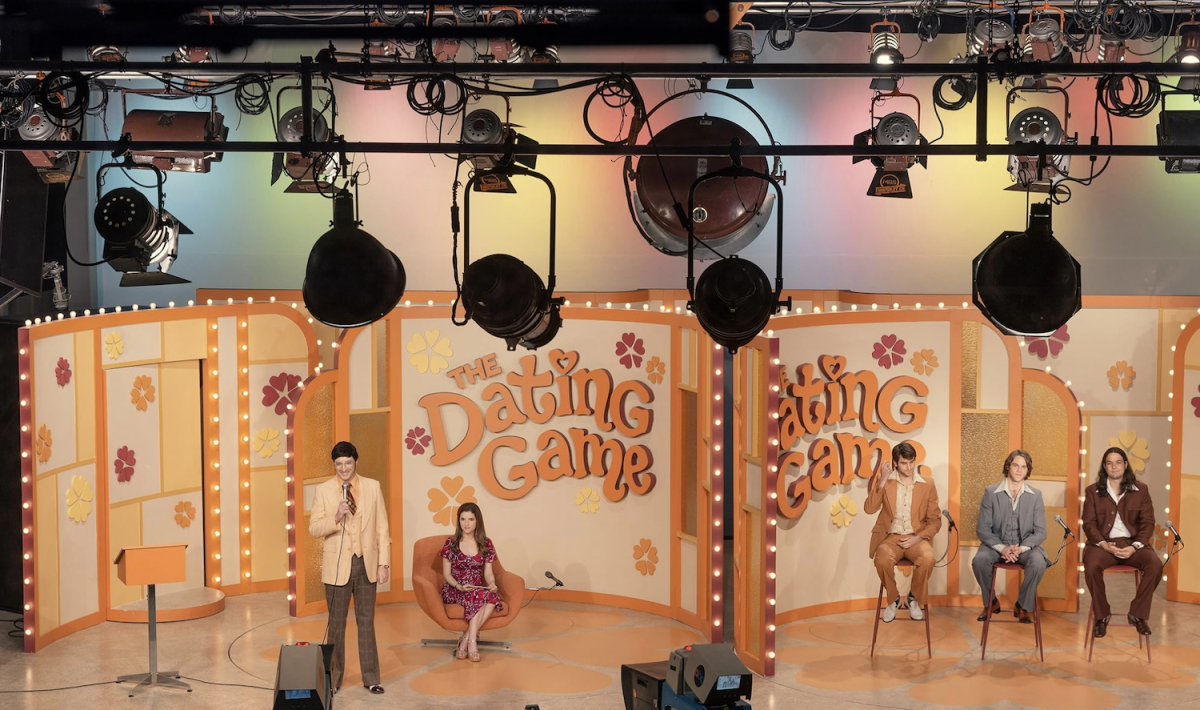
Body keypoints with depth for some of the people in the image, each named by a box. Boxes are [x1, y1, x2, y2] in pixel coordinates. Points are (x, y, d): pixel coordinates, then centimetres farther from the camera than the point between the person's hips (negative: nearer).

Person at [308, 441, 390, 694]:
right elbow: (314, 529, -5)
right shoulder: (323, 490, -3)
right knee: (336, 623, 7)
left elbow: (382, 527, 1)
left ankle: (370, 678, 13)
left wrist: (384, 563, -3)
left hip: (366, 563, 1)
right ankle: (334, 677, 18)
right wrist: (335, 518, -23)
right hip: (338, 565, -1)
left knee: (366, 621, 7)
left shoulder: (372, 487, 0)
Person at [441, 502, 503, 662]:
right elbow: (446, 574, 1)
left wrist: (492, 584, -18)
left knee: (493, 596, -34)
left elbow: (488, 572, 5)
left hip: (479, 588, 3)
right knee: (479, 595, -36)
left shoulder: (486, 544, 7)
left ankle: (465, 639, -31)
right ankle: (472, 642, -34)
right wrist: (459, 586, -19)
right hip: (454, 590, -3)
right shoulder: (451, 543, 0)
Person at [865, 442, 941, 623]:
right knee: (883, 559, -35)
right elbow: (869, 509, -8)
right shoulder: (884, 482, 4)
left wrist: (918, 538, -11)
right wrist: (882, 482, -15)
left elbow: (935, 521, 6)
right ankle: (893, 599, -5)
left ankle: (914, 599, -5)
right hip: (891, 537, 0)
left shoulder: (927, 486, 5)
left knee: (927, 559, -34)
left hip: (916, 538, 0)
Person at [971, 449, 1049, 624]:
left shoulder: (1035, 495, 1)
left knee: (1038, 562, -32)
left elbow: (1040, 532, -2)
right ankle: (990, 602, -3)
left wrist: (1021, 548, -20)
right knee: (979, 560, -31)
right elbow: (982, 529, -5)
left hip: (1025, 545, 0)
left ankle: (1023, 606, -8)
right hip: (997, 544, 0)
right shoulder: (991, 493, -2)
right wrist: (1002, 548, -21)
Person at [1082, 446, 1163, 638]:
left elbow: (1147, 523, 4)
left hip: (1133, 543, 1)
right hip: (1103, 543, -1)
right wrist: (1105, 545, -15)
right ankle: (1102, 615, -13)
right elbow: (1089, 523, 2)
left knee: (1156, 565, -29)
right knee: (1091, 566, -35)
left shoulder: (1141, 491, 10)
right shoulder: (1093, 492, 9)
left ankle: (1137, 614, -10)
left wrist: (1134, 547, -13)